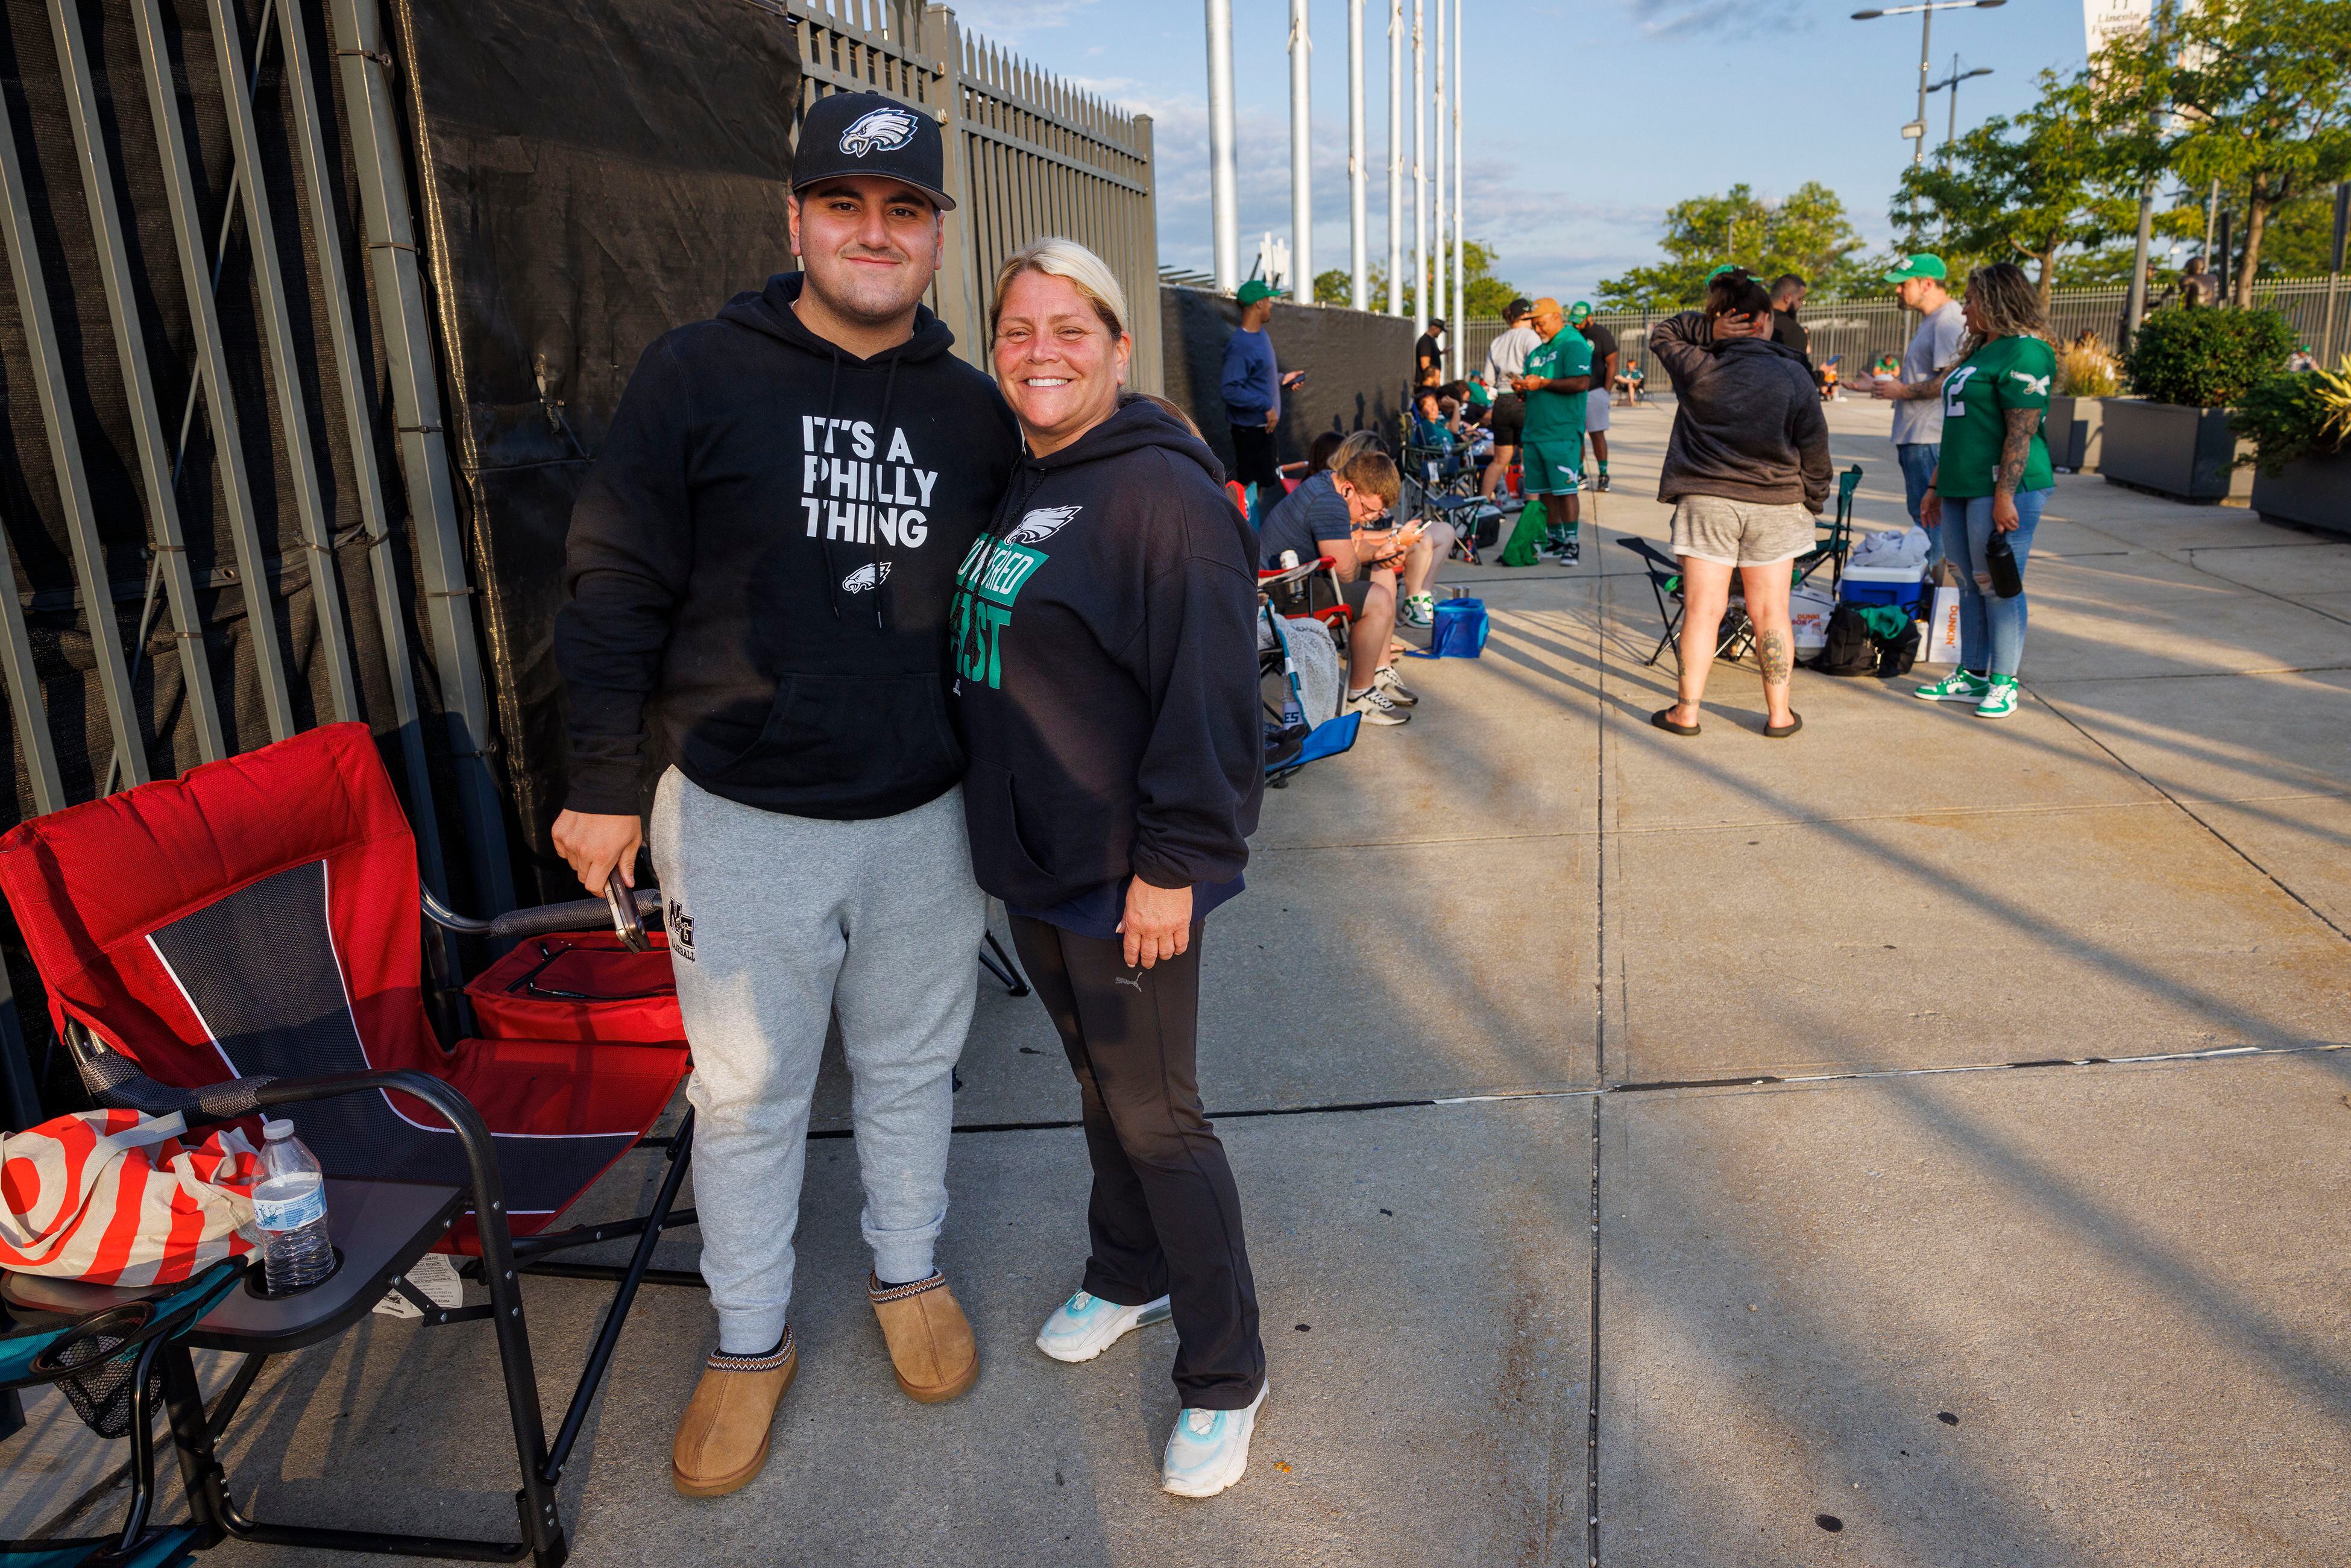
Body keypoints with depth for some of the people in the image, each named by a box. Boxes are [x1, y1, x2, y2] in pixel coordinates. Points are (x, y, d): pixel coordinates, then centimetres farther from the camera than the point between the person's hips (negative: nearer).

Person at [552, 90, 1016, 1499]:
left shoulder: (975, 411, 4)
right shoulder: (699, 377, -5)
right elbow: (617, 588, -3)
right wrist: (604, 784, -4)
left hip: (923, 818, 3)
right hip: (740, 819, -2)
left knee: (912, 1066, 18)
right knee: (747, 1093, 11)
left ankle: (910, 1271, 42)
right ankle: (752, 1340, 32)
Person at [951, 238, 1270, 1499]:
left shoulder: (1164, 493, -17)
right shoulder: (1008, 487, 9)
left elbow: (1208, 699, -21)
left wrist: (1172, 865, -21)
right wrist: (998, 822, 17)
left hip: (1126, 880, -8)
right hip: (1031, 862, 8)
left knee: (1156, 1119, 3)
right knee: (1099, 1086, 23)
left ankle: (1223, 1377, 21)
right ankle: (1127, 1277, 45)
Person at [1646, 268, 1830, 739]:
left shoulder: (1696, 368, -3)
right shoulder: (1793, 374, -3)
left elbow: (1663, 333, 16)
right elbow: (1814, 447, 1)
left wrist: (1709, 330, 0)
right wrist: (1814, 501, 14)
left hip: (1706, 501, 0)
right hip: (1775, 505, 0)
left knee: (1702, 610, 4)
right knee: (1771, 613, 8)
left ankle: (1687, 711, 8)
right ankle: (1779, 713, 15)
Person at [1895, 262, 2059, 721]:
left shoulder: (2025, 353, -10)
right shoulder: (1979, 350, 20)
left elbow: (2022, 430, -18)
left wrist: (2005, 494, -23)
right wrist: (1937, 485, 23)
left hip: (2002, 488, -9)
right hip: (1963, 488, 9)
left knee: (1998, 585, -4)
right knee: (1971, 584, 12)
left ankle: (2004, 683, 4)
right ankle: (1971, 675, 20)